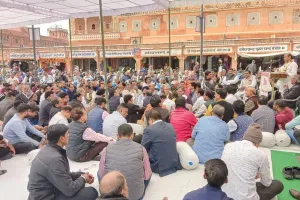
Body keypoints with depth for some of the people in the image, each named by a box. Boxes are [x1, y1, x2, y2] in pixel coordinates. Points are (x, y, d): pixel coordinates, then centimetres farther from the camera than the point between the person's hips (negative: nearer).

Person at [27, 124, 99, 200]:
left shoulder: (48, 149, 1)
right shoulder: (54, 159, -28)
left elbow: (64, 174, 14)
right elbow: (70, 190, -23)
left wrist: (81, 174, 4)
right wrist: (83, 178, -6)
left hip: (47, 192, 10)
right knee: (92, 192, -15)